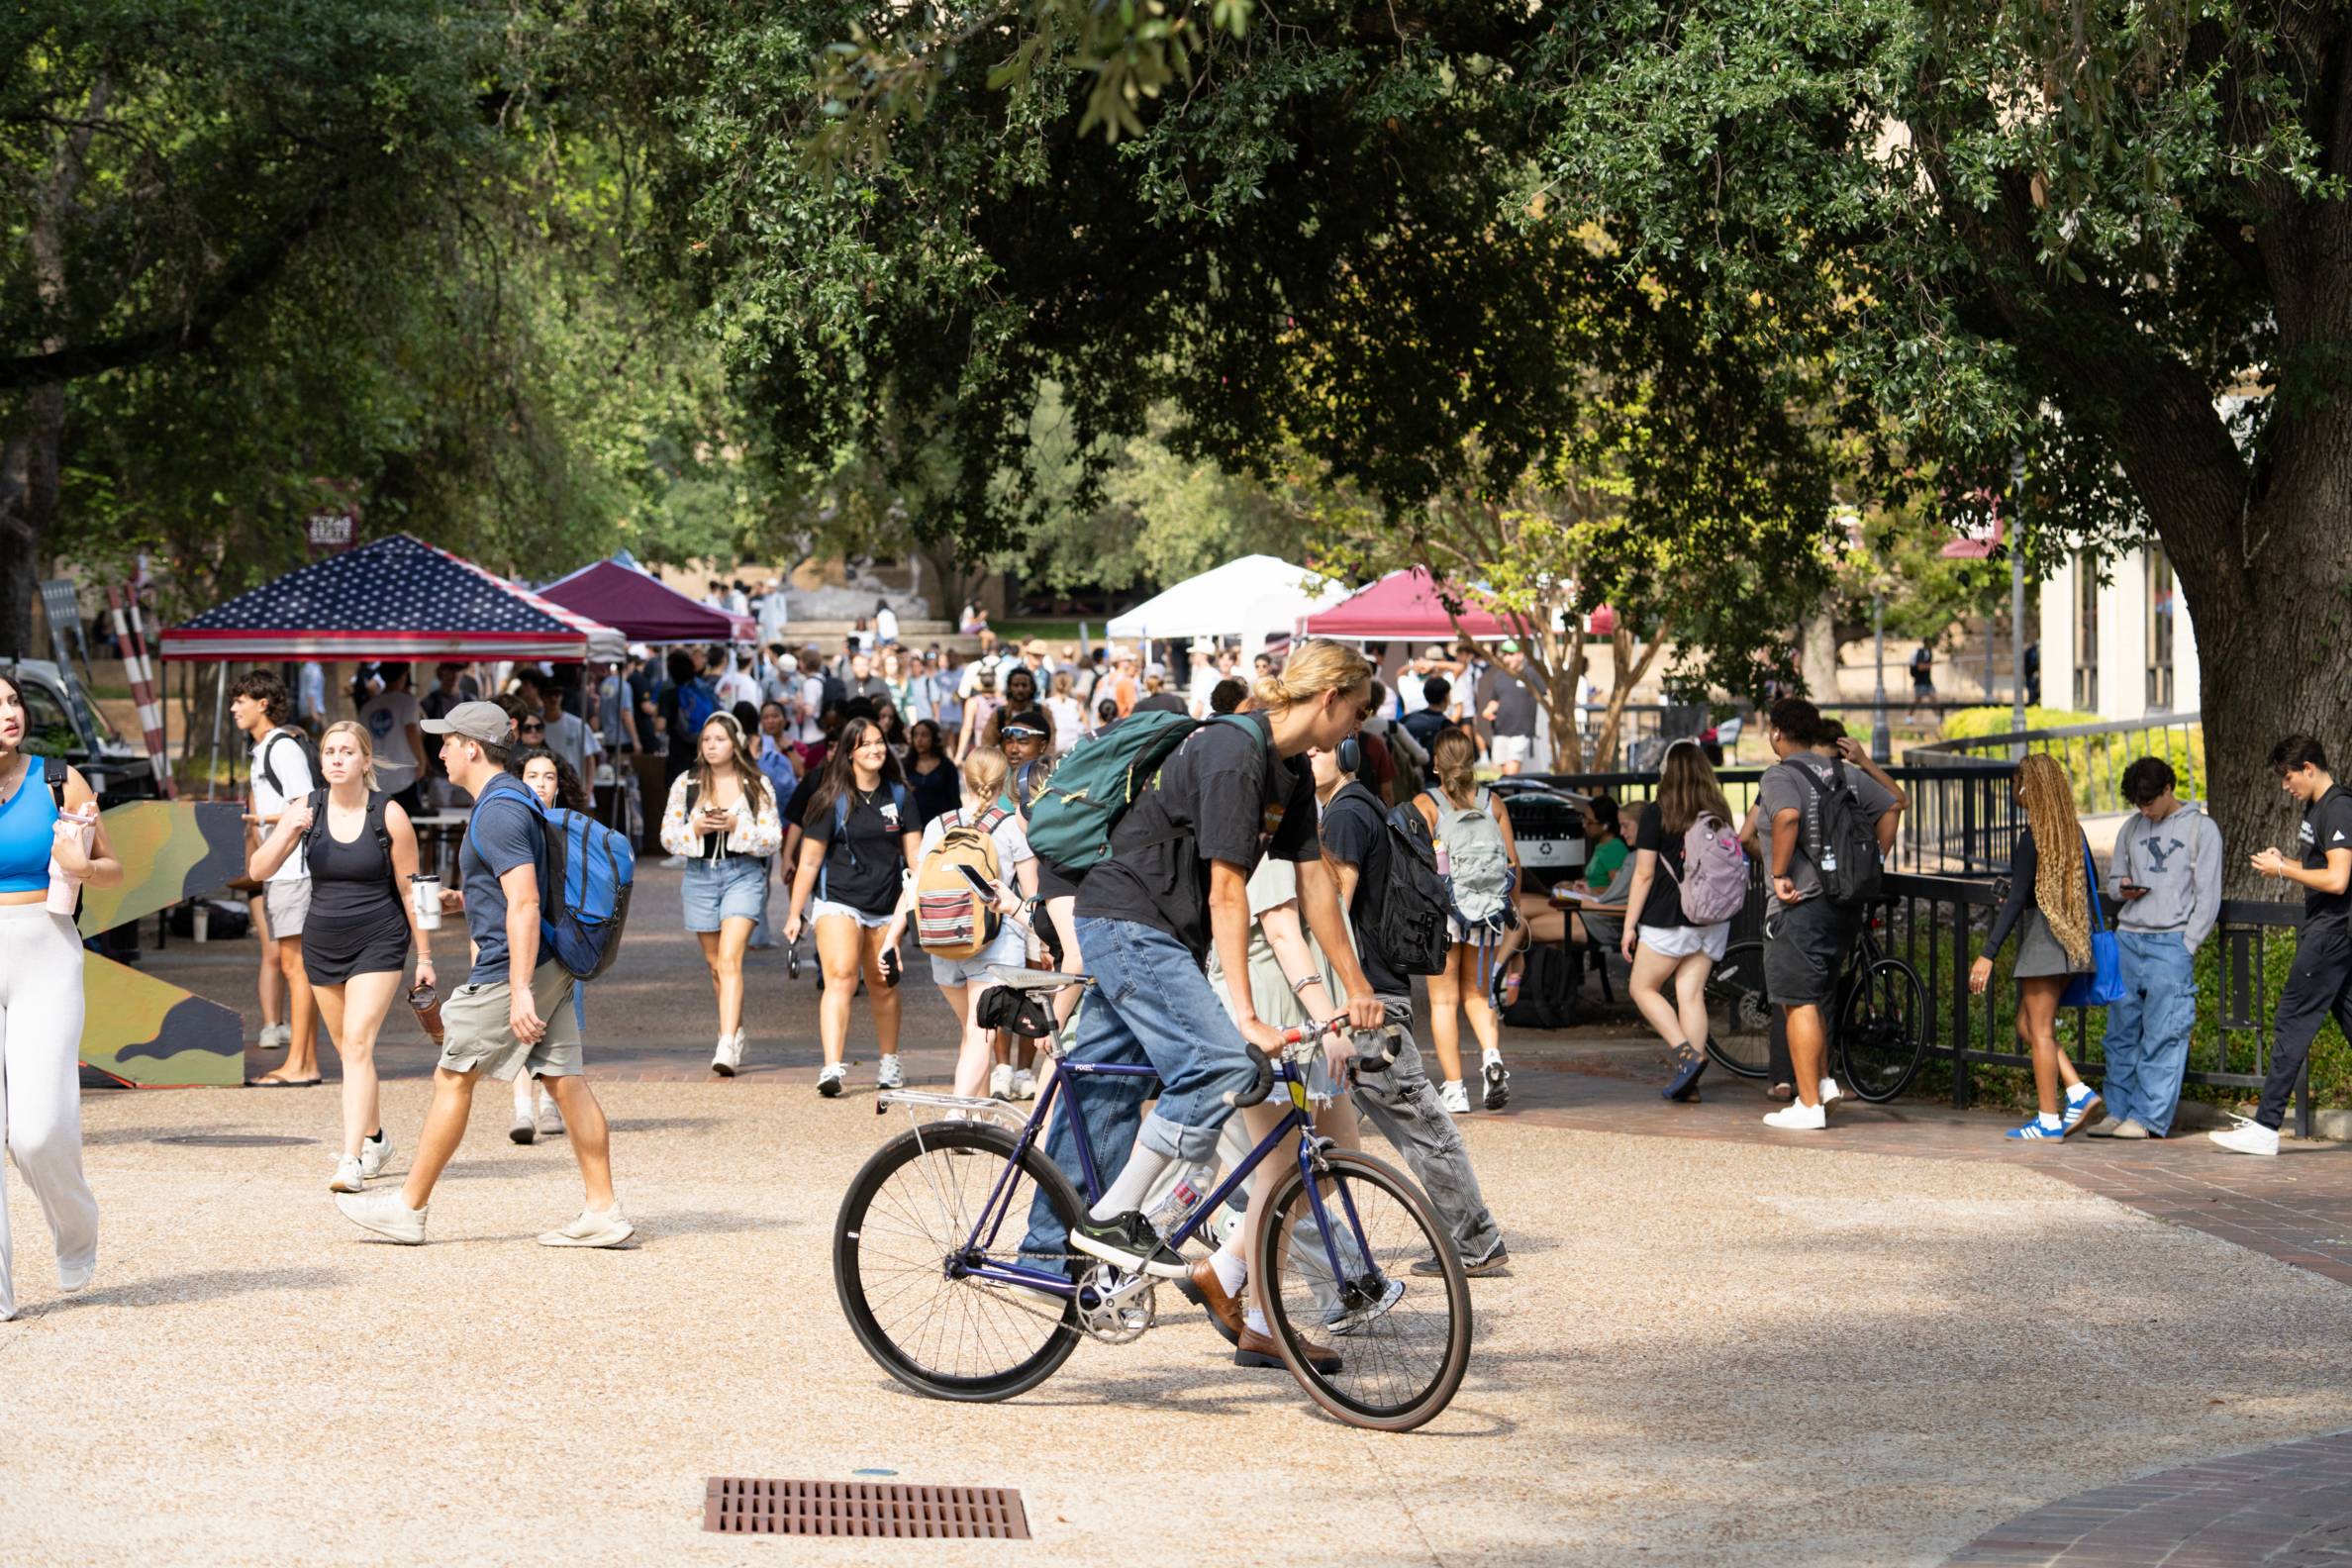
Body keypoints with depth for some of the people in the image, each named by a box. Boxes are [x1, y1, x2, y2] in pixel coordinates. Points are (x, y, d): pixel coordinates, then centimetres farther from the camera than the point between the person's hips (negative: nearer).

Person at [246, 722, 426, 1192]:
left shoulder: (388, 815, -9)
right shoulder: (306, 809, -1)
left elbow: (410, 890, -2)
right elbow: (260, 869, -7)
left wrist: (424, 957, 0)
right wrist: (286, 832, -26)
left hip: (378, 943, -4)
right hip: (322, 944, 4)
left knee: (358, 1042, -17)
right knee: (347, 1047, 14)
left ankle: (352, 1160, -22)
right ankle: (375, 1139, 34)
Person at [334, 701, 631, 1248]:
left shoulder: (497, 812, -16)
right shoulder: (515, 799, 16)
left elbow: (524, 903, -24)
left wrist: (520, 991, -26)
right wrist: (465, 900, 19)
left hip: (508, 972, -10)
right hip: (551, 968, 10)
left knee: (452, 1078, 1)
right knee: (564, 1081, 5)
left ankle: (409, 1208, 9)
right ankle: (603, 1210, 1)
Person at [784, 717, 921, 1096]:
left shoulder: (899, 795, 8)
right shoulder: (833, 799, -3)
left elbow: (914, 851, 9)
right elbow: (810, 860, -1)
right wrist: (795, 913, -2)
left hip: (886, 907, 4)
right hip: (838, 901, -4)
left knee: (883, 985, 11)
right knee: (840, 978, -19)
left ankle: (889, 1063, 30)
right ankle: (832, 1068, -26)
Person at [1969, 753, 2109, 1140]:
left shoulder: (2034, 835, -15)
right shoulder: (2073, 832, 9)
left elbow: (2017, 898, -19)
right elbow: (2090, 885, 17)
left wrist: (1988, 954, -19)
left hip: (2042, 935, -8)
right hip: (2071, 940, 8)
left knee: (2039, 1030, 0)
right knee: (2028, 1026, 16)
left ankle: (2048, 1120, 4)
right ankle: (2081, 1093, 6)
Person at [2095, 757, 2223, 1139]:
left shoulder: (2201, 829, 2)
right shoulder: (2131, 828, 16)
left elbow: (2208, 897, -1)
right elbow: (2112, 878, 25)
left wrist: (2186, 947, -8)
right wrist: (2122, 888, 0)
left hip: (2171, 943, -5)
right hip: (2127, 939, 5)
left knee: (2162, 1035, -7)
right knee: (2121, 1032, 5)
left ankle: (2150, 1118, -6)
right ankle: (2118, 1111, 11)